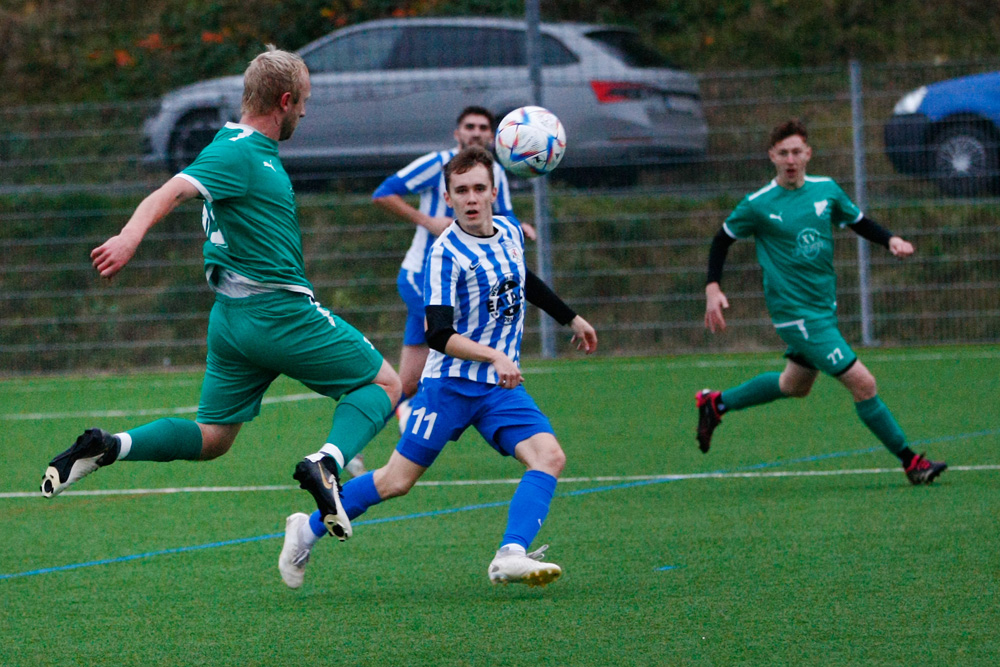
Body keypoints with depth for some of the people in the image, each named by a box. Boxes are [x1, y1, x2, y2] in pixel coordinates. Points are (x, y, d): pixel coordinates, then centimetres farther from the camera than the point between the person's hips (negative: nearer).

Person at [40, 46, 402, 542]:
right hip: (278, 311, -9)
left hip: (232, 316, 10)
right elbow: (171, 192, -30)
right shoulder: (238, 154, -15)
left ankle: (107, 447, -5)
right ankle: (326, 462, -22)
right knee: (383, 384, 1)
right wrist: (130, 238, -46)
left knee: (211, 439, 12)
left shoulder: (254, 151, 14)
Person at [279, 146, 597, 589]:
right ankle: (308, 529, 17)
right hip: (451, 383, -6)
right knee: (397, 481, -2)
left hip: (501, 387, 6)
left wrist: (571, 319, 40)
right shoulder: (446, 253, -15)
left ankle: (511, 556, -29)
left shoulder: (510, 232, 6)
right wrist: (495, 356, -34)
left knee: (549, 456, -18)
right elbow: (439, 335, -22)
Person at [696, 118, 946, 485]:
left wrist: (891, 240, -2)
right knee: (863, 383, -11)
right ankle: (911, 462, -2)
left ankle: (715, 403, 42)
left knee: (795, 385, 26)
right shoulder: (758, 205, -12)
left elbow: (858, 221, 16)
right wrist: (713, 288, -8)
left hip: (825, 306, 7)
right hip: (795, 314, -7)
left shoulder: (826, 189, 1)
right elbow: (723, 239, 2)